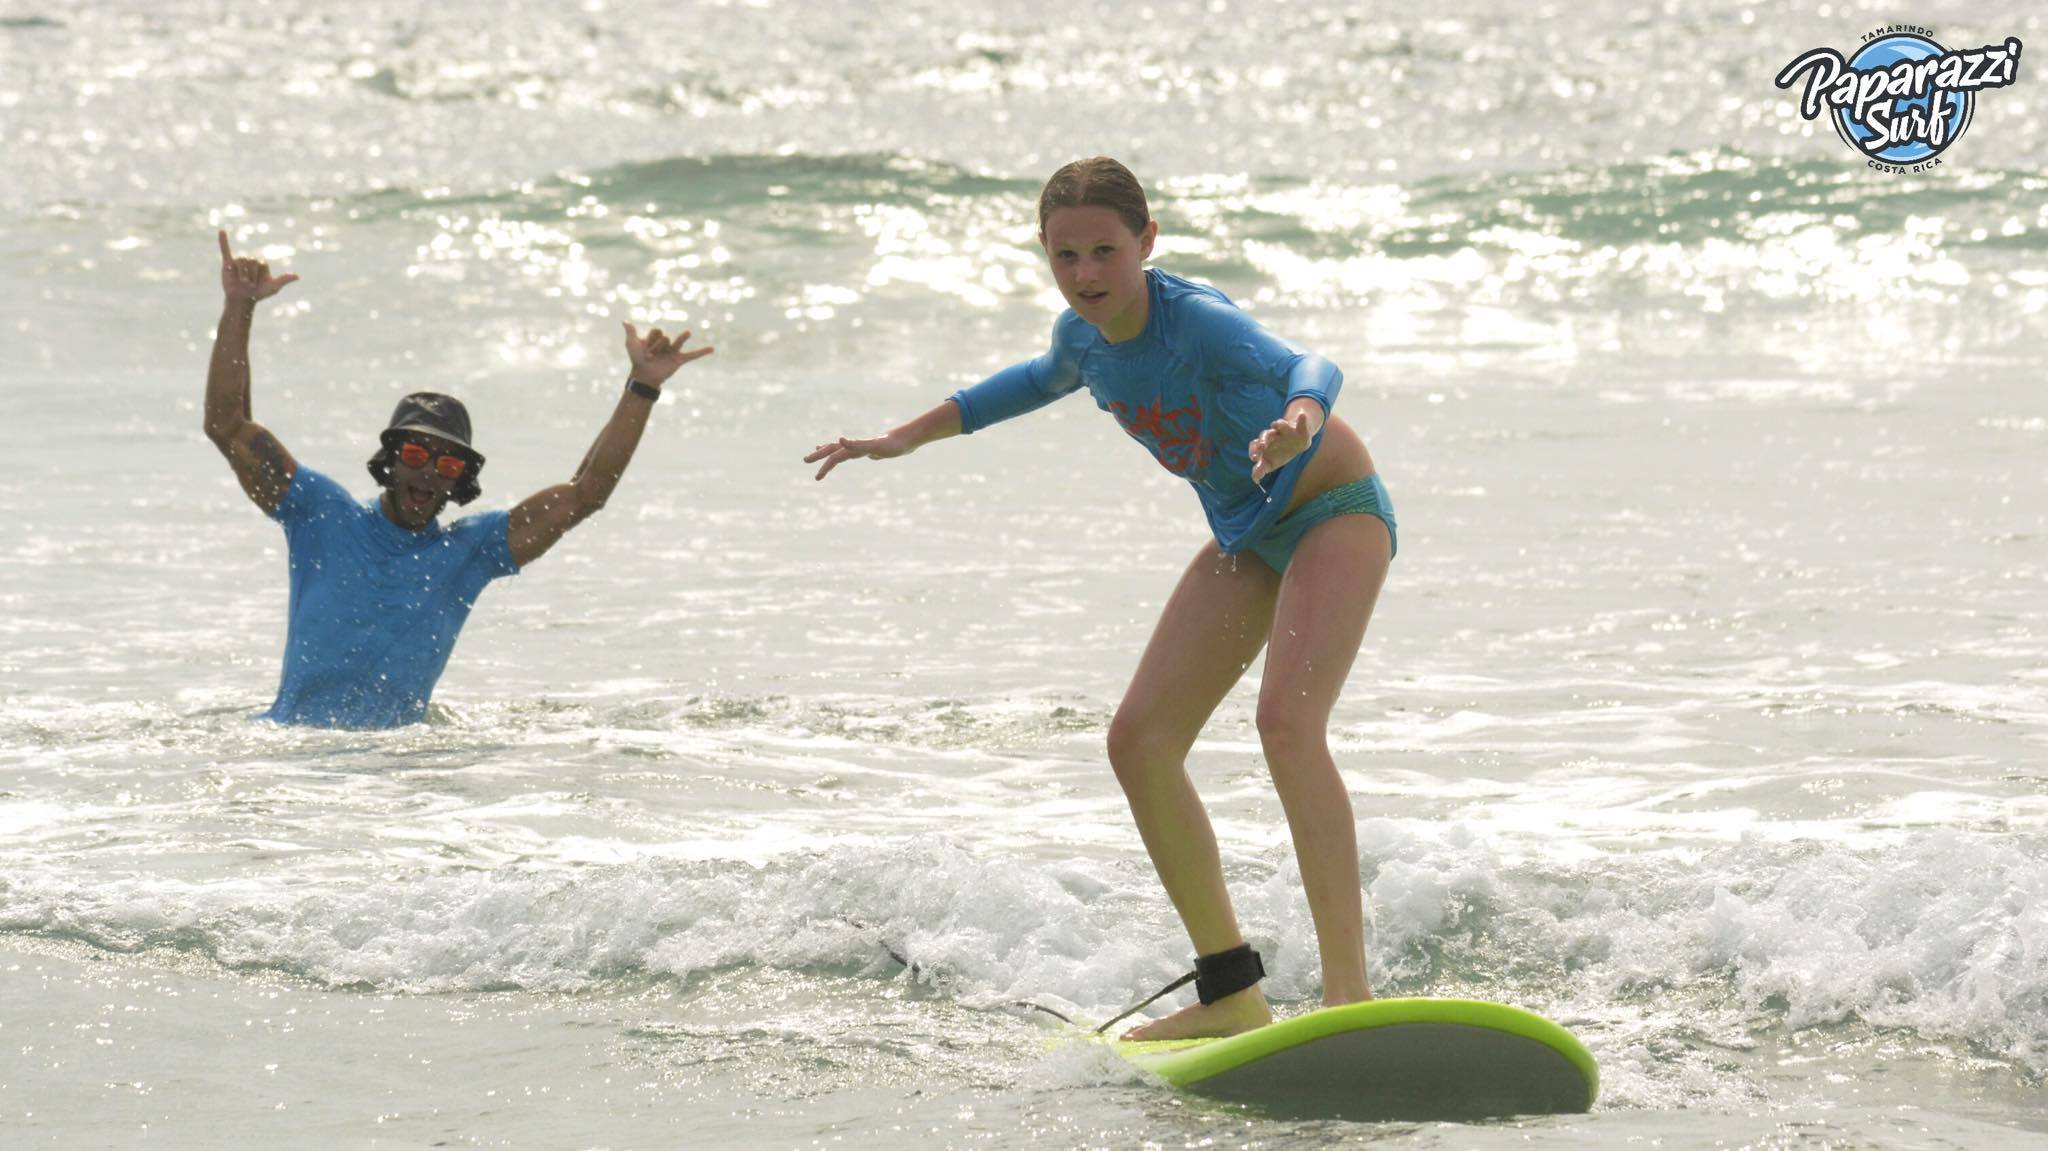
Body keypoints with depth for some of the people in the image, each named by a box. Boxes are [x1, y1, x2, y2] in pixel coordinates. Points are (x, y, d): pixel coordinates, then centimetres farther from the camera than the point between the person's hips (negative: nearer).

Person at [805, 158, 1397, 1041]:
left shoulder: (1197, 321, -28)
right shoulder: (1082, 336, -4)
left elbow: (1305, 366, -45)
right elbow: (1044, 380, 21)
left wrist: (1298, 421, -69)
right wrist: (906, 438, 22)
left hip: (1335, 509, -8)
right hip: (1247, 535, 8)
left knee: (1287, 720, -29)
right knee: (1139, 741, -1)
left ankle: (1349, 993, -31)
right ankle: (1232, 993, 7)